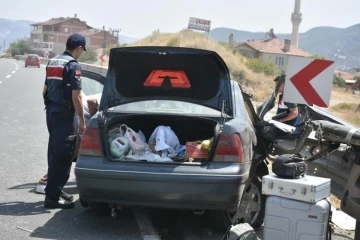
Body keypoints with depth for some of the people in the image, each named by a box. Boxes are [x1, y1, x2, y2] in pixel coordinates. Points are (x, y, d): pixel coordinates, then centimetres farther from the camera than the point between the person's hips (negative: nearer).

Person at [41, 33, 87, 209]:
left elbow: (45, 91, 19)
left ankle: (54, 189, 26)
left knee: (54, 152, 16)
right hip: (64, 114, -9)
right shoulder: (73, 65, -13)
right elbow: (75, 97, -17)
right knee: (62, 155, -4)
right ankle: (52, 196, -2)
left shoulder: (52, 62, 13)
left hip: (51, 112, 9)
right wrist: (82, 121, -11)